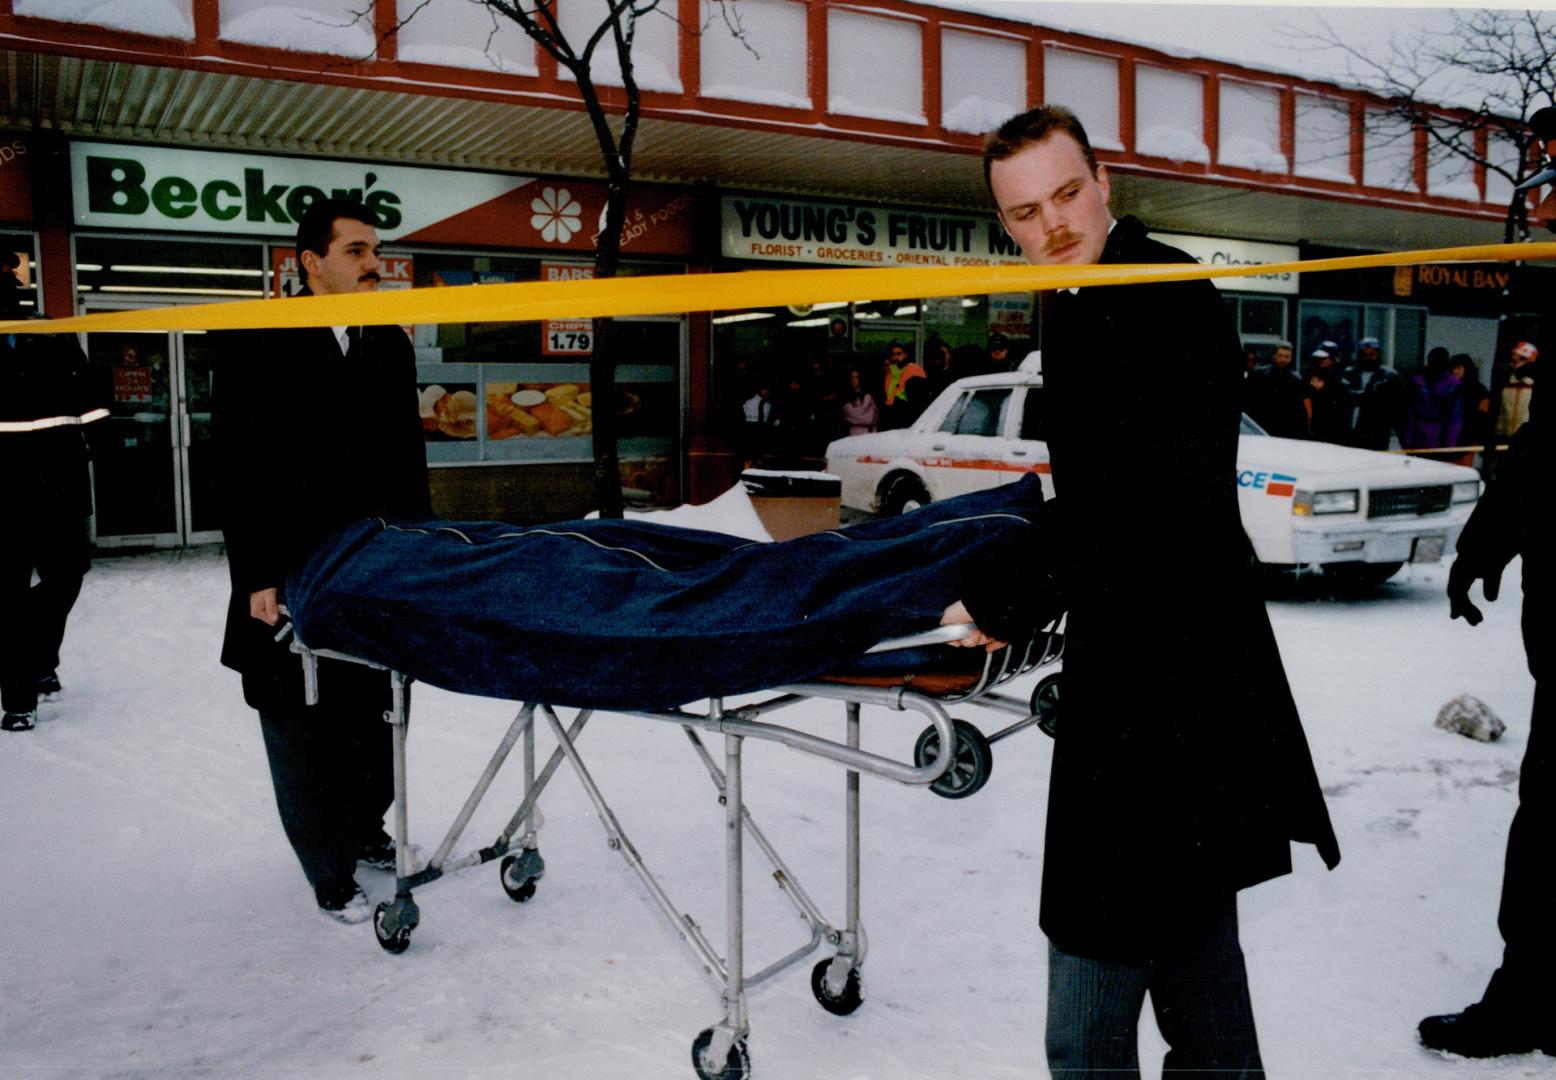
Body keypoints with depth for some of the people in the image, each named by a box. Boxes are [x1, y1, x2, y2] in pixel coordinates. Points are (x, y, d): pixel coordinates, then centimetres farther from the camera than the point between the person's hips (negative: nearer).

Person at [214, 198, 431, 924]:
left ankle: (365, 832, 34)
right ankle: (329, 871, 20)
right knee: (305, 726, 6)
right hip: (296, 578, -5)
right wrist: (256, 579, -15)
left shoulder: (390, 345, 8)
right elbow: (240, 470, -11)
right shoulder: (259, 346, -8)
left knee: (375, 715, 15)